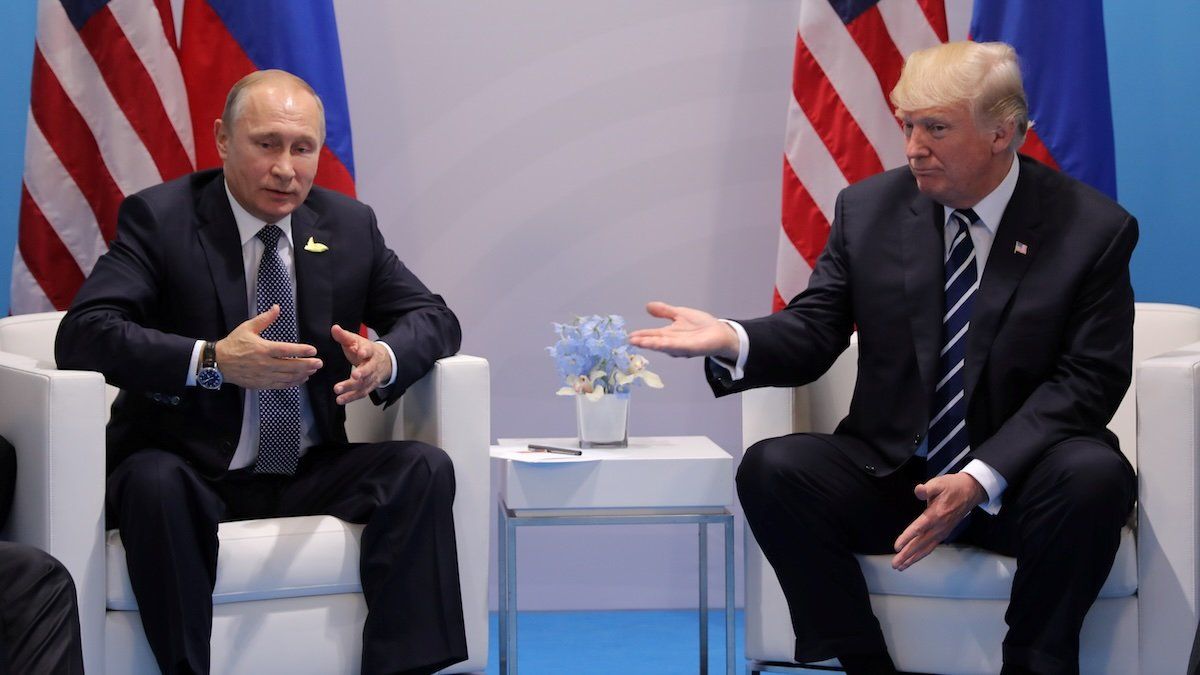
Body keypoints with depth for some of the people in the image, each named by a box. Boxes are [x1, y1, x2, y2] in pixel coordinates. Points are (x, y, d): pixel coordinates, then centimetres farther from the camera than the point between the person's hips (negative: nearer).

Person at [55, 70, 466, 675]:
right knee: (152, 483, -36)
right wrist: (211, 361, -34)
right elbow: (82, 334, -19)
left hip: (309, 475, 4)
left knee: (424, 468, -19)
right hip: (192, 474, -4)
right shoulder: (159, 217, -7)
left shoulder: (349, 225, 7)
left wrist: (386, 358, -16)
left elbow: (433, 318, 10)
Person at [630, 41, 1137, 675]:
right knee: (770, 468, -24)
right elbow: (812, 333, 1)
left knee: (1094, 475, -35)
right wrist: (731, 340, -23)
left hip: (1014, 488, -2)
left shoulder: (1094, 228, -6)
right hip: (888, 474, 3)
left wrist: (981, 479, -23)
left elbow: (1087, 381, -10)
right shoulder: (868, 208, 3)